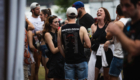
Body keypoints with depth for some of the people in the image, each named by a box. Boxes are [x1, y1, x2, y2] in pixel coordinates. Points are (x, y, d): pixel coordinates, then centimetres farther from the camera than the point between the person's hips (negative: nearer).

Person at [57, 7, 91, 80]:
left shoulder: (61, 30, 0)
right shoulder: (81, 29, -9)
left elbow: (59, 46, 6)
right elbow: (88, 45, -11)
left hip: (68, 61, 2)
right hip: (81, 60, -2)